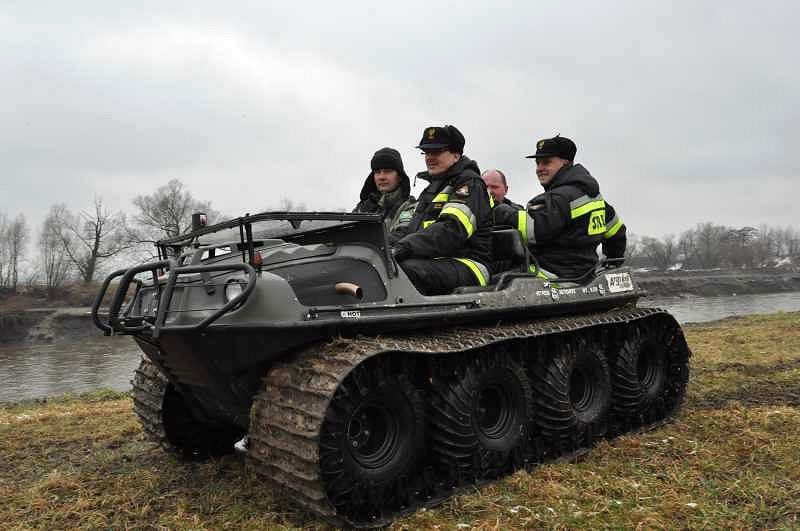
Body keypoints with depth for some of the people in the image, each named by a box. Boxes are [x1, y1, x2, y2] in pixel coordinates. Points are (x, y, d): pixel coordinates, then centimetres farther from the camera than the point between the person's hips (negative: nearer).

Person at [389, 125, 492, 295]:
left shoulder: (470, 183, -2)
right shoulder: (433, 187, 28)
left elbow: (451, 230, -19)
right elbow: (412, 228, 24)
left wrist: (401, 249, -29)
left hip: (465, 265, -8)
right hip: (432, 261, 8)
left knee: (406, 269, -36)